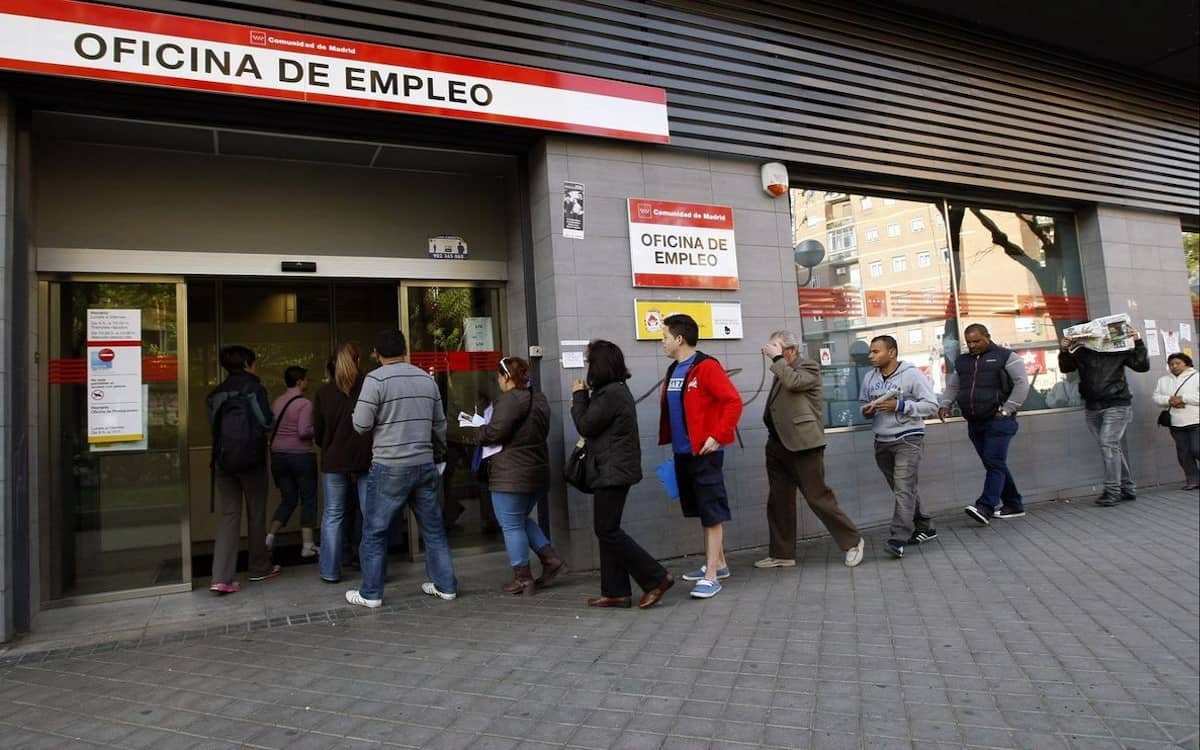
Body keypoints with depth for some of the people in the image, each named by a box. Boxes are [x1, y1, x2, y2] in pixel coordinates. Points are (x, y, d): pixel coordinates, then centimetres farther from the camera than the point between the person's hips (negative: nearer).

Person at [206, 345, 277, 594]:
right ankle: (260, 567, 24)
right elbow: (266, 422, -15)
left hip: (223, 459, 5)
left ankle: (221, 578, -5)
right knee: (256, 514, 10)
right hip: (251, 459, -4)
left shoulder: (216, 393, 8)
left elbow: (213, 424, 6)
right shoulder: (253, 388, -8)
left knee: (229, 515, 5)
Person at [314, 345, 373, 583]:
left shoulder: (324, 392, 1)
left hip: (334, 461, 2)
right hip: (366, 459, -1)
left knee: (333, 515, 9)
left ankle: (330, 571, 11)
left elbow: (318, 432, 6)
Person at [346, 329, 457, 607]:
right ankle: (445, 586, 19)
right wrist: (438, 452, 29)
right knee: (433, 528, 13)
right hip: (425, 464, 5)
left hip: (390, 467, -5)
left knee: (374, 532, 8)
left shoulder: (376, 379, -9)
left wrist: (357, 413, 12)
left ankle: (370, 593, 15)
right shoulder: (426, 378, 8)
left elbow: (361, 425, -10)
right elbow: (440, 424, 14)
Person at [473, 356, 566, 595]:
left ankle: (523, 578, 9)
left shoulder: (509, 399, -16)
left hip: (511, 475, -9)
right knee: (522, 520, 23)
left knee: (512, 525, 2)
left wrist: (477, 430, 1)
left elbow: (495, 432, -21)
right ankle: (552, 560, 18)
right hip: (537, 472, 9)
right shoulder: (539, 399, 13)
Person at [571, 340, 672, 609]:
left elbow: (585, 426, -14)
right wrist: (584, 396, 9)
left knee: (606, 530, -5)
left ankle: (656, 578, -1)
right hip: (615, 470, 11)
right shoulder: (618, 389, 15)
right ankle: (615, 591, 17)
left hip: (613, 472, -11)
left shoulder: (610, 394, -19)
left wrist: (579, 395, -1)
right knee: (607, 529, 12)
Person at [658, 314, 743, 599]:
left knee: (712, 513, -4)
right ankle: (718, 564, 29)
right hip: (682, 453, 9)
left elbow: (734, 402, -17)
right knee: (704, 511, 16)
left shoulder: (706, 367, -13)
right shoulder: (673, 371, 13)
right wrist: (670, 441, 15)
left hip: (704, 453, -9)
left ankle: (711, 577, -1)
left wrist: (717, 436, -20)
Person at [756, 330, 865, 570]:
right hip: (778, 445, 8)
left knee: (818, 497, -4)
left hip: (802, 444, -8)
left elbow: (792, 381, -25)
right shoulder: (782, 370, 17)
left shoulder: (809, 367, -5)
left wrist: (776, 358, -16)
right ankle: (781, 554, 21)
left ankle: (852, 541, 14)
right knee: (778, 502, 11)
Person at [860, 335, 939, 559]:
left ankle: (897, 539, -16)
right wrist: (866, 411, -4)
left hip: (908, 439, -6)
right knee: (903, 490, 15)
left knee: (904, 489, -14)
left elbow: (931, 405, -11)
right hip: (882, 441, 6)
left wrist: (899, 406, -20)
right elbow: (863, 403, 20)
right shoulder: (869, 378, 7)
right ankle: (924, 528, 31)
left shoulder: (912, 374, -9)